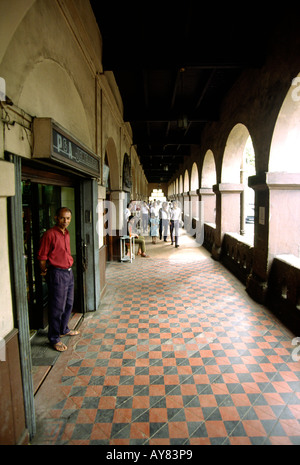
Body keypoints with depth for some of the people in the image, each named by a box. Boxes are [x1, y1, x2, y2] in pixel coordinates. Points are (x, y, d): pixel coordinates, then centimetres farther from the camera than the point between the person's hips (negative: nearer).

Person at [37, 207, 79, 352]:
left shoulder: (67, 233, 10)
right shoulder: (50, 234, -16)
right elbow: (42, 257, -13)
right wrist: (44, 271, -5)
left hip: (69, 272, 8)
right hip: (57, 273, -8)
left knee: (68, 304, 19)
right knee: (57, 307, 0)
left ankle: (63, 329, 38)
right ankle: (54, 338, 14)